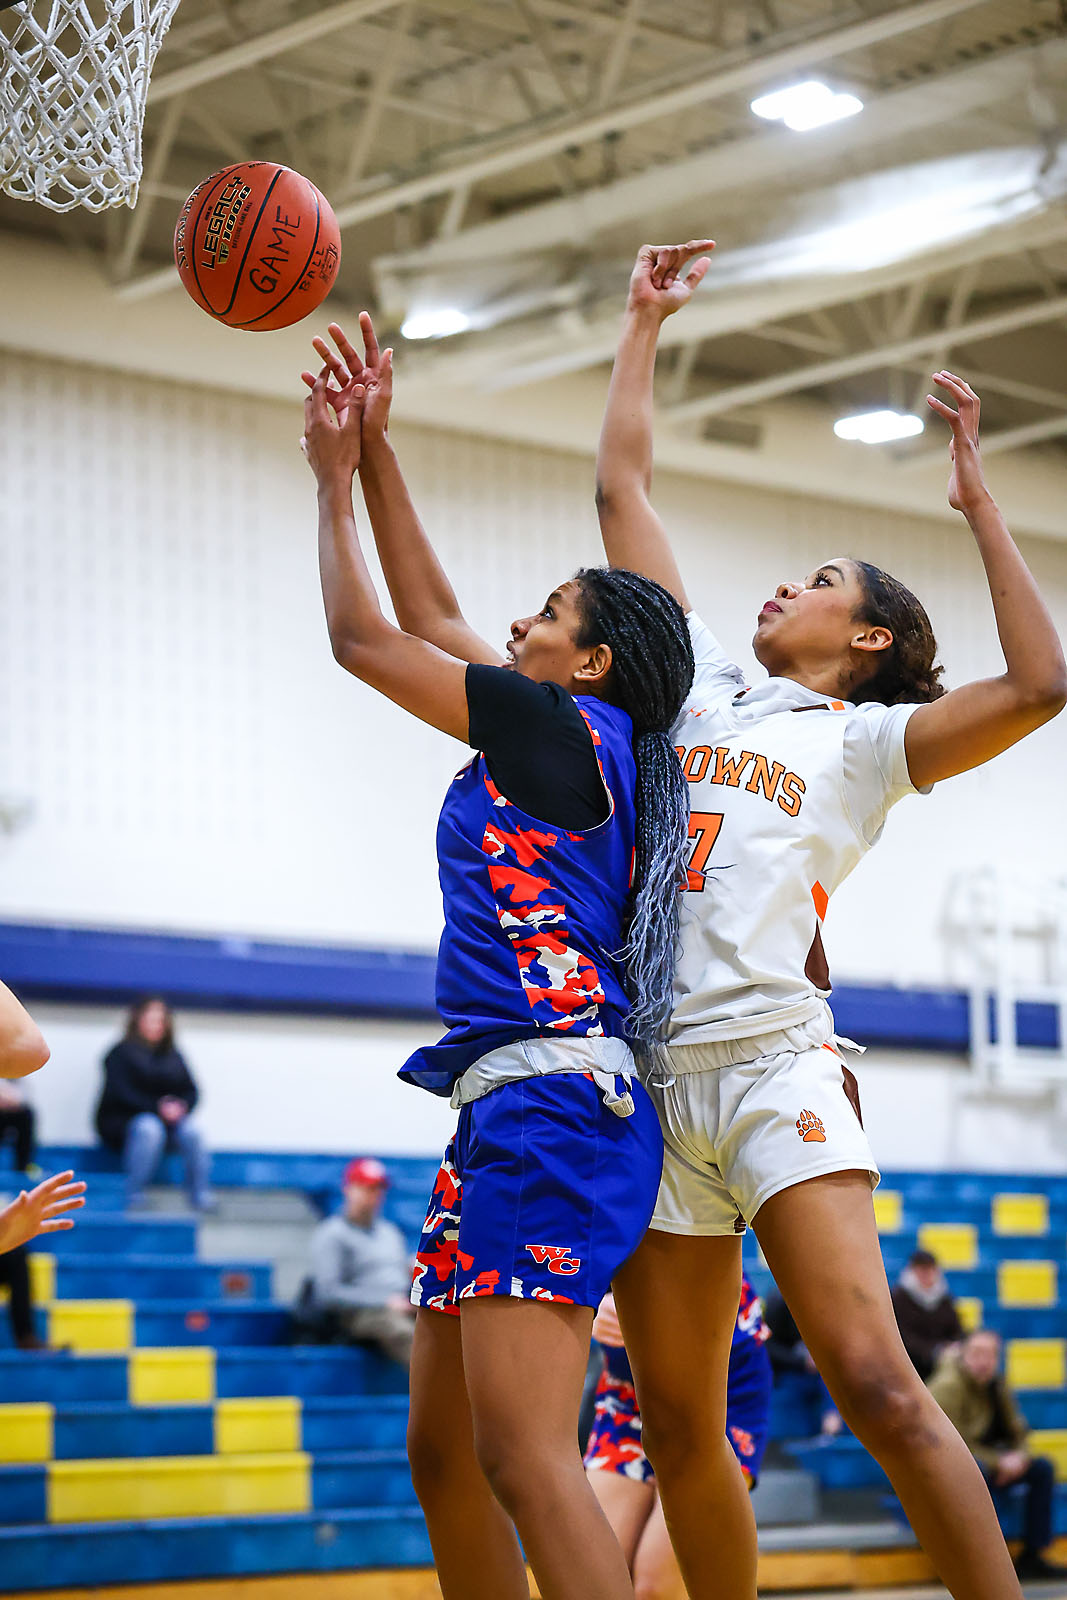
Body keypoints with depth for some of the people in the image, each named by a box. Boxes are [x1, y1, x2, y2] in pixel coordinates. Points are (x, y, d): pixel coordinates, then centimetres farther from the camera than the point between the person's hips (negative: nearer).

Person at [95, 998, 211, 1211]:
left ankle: (200, 1199, -27)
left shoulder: (172, 1056, 15)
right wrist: (157, 1108, -21)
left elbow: (191, 1091, 9)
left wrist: (181, 1107, -15)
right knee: (148, 1128, -38)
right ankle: (133, 1198, -36)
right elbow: (122, 1094, -11)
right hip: (121, 1120, -4)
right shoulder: (122, 1053, 0)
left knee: (191, 1128, -27)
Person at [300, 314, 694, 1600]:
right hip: (510, 1111, 10)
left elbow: (363, 638, 3)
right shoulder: (564, 745, 21)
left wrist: (335, 476, 16)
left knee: (524, 1455, -20)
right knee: (444, 1455, 11)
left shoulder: (565, 726, -3)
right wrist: (371, 454, 30)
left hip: (551, 1104, -10)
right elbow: (431, 618, 29)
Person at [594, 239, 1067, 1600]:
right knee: (677, 1424, 5)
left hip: (770, 1065, -5)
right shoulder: (697, 684, 21)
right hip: (654, 1077, 5)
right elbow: (620, 488, 24)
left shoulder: (864, 741, 8)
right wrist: (642, 326, 28)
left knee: (873, 1385, -18)